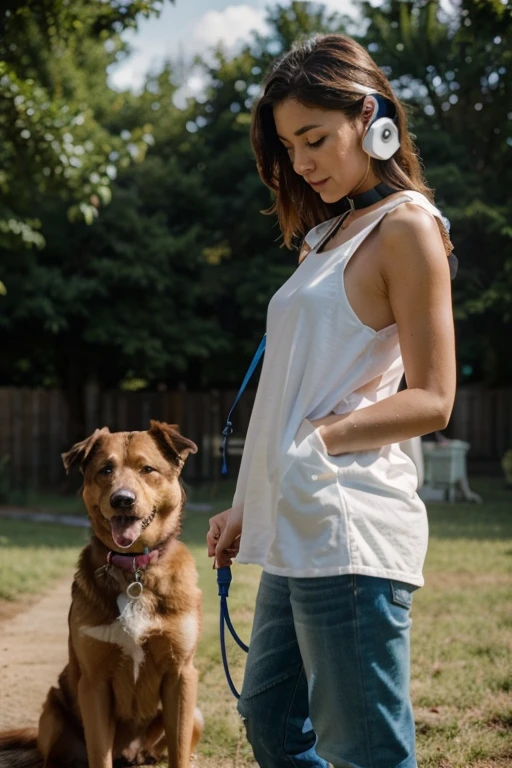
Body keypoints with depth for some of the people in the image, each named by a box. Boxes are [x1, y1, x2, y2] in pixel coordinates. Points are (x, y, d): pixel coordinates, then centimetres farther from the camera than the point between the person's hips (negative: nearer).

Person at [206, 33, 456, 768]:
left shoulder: (406, 226, -5)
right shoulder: (330, 233, 19)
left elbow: (431, 399, -10)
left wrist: (321, 439, -20)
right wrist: (249, 506, 18)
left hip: (352, 533, -9)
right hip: (297, 531, 9)